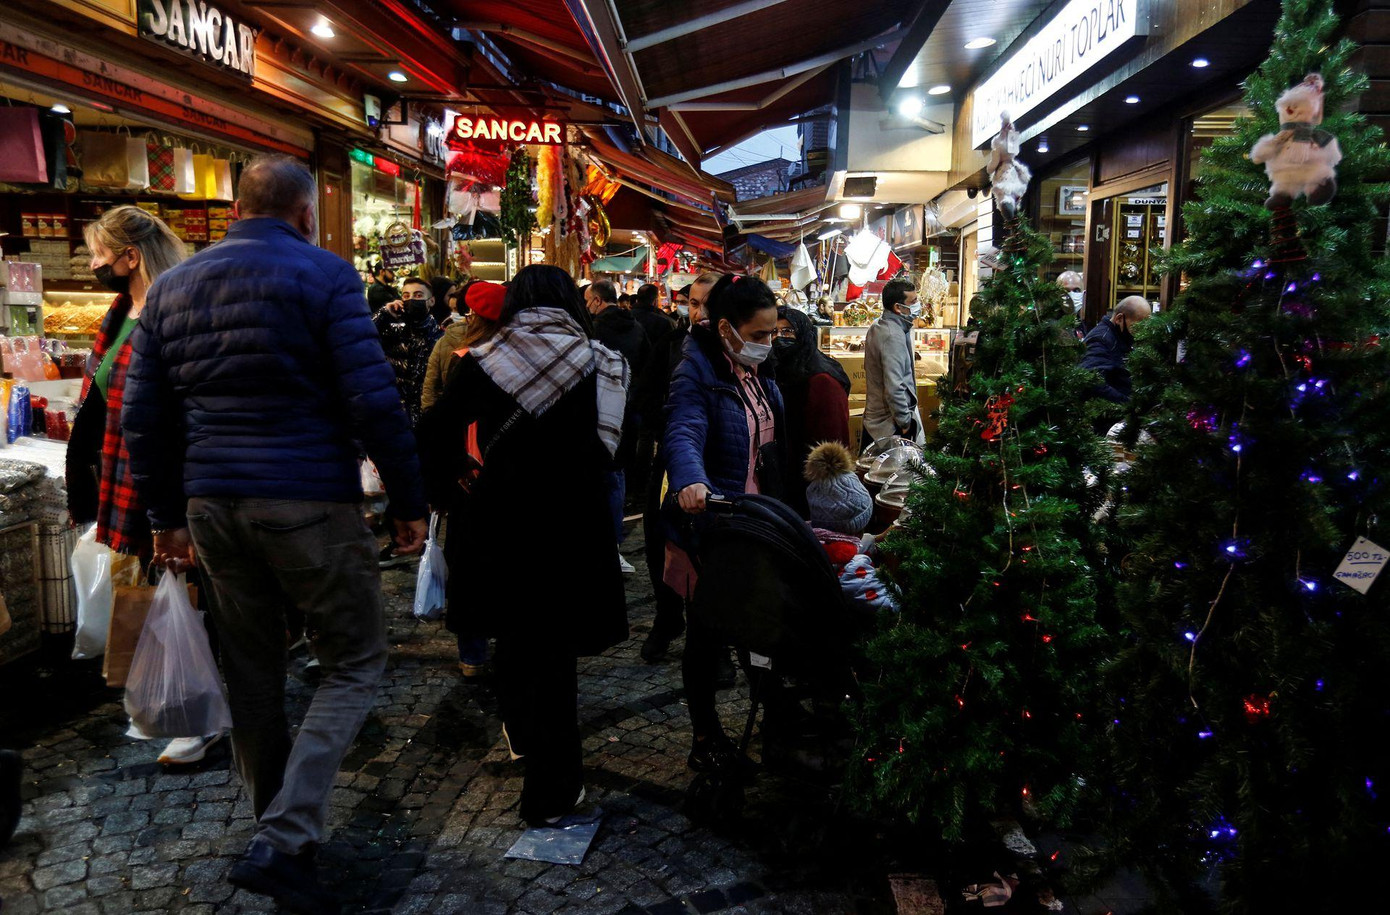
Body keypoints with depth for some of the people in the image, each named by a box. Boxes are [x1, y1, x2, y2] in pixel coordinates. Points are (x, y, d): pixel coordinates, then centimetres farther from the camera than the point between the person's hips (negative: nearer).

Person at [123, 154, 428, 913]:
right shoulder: (323, 274, -4)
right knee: (354, 664, 5)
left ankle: (277, 822, 32)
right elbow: (373, 399, -12)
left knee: (251, 671, 17)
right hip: (309, 502, -6)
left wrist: (166, 516, 20)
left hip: (213, 505, 6)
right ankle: (281, 842, -4)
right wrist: (409, 500, -6)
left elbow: (144, 418, 13)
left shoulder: (171, 286, 13)